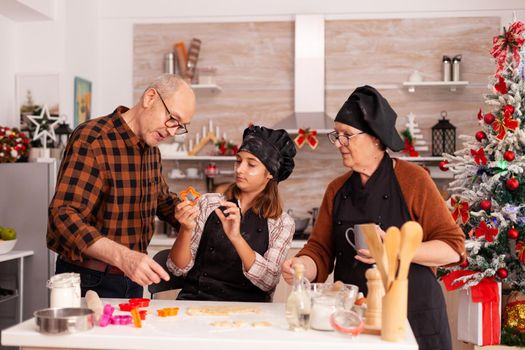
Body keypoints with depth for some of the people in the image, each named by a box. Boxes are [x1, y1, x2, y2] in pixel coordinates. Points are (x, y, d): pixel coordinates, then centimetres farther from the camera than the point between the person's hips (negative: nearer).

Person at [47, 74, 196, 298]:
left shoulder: (151, 149, 7)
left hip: (132, 279, 7)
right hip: (89, 282, -7)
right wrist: (123, 256, -41)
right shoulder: (91, 139, -19)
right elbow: (64, 215, -29)